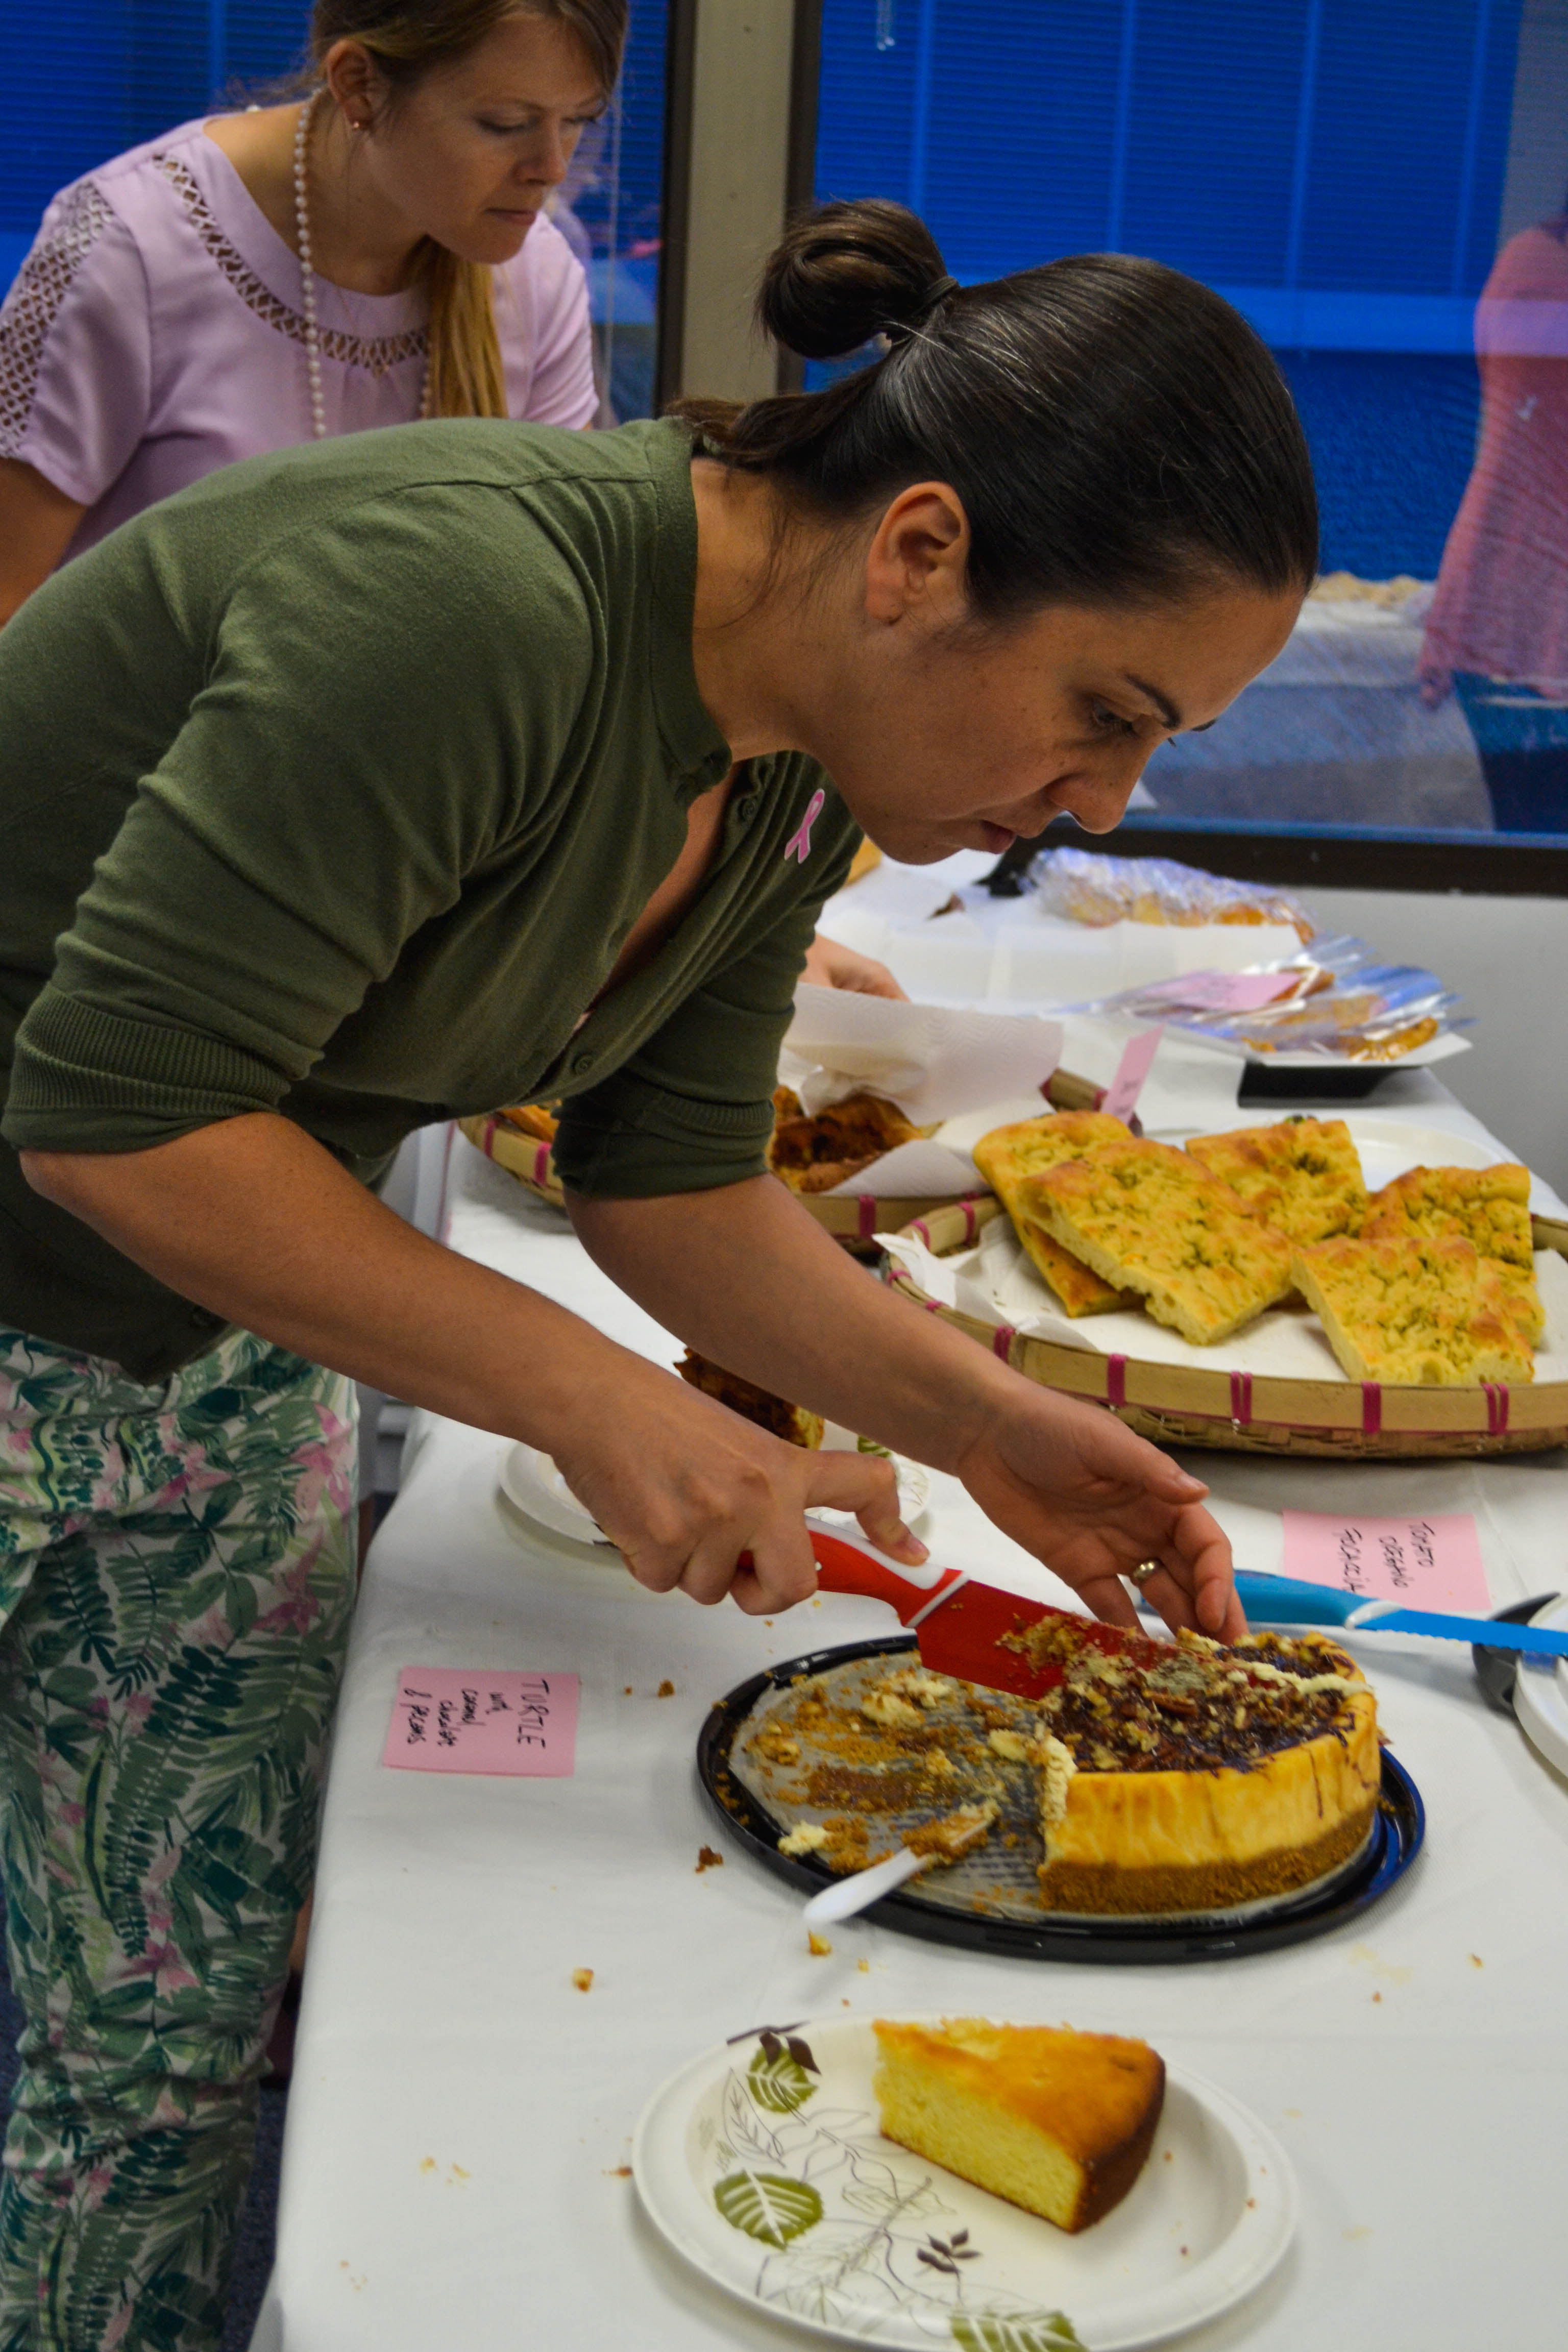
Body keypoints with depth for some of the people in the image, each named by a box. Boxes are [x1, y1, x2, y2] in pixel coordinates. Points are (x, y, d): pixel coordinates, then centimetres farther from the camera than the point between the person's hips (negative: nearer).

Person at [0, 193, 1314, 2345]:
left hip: (223, 1349, 7)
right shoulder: (470, 607, -31)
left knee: (183, 2044, 12)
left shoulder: (798, 760, -4)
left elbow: (665, 1178, 4)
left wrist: (979, 1420, -8)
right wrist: (588, 1403, -27)